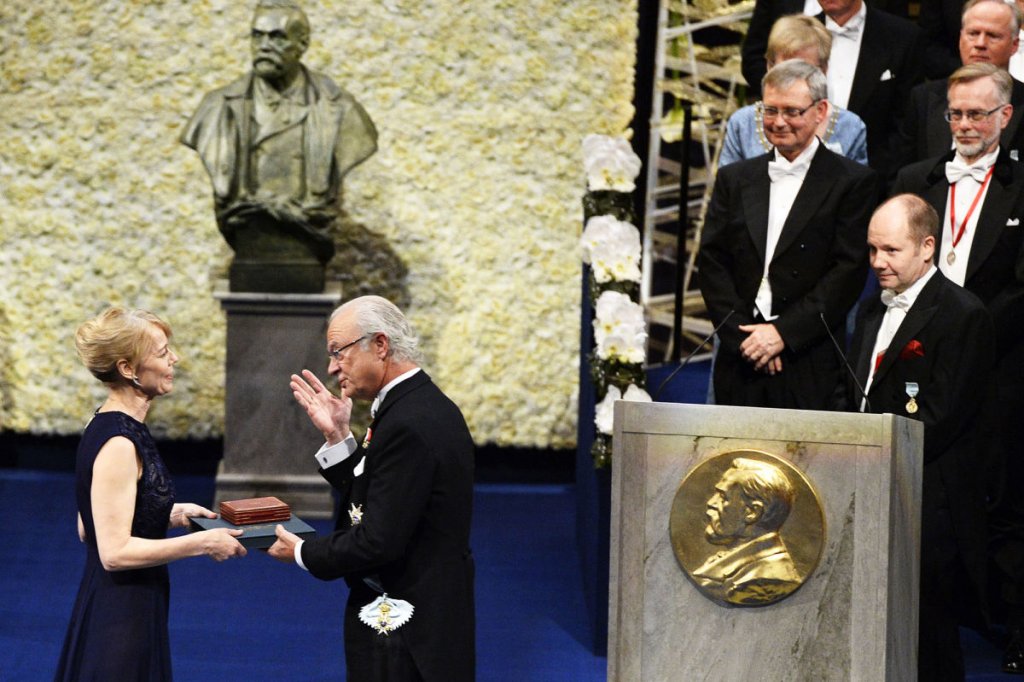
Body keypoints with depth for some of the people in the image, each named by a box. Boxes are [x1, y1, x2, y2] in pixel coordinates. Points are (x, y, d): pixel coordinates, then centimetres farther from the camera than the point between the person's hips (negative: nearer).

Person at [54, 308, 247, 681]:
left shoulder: (105, 426, 8)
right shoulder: (118, 444, -21)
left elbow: (89, 529, 14)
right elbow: (115, 551, -24)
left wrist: (169, 514, 10)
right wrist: (202, 543, -18)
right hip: (120, 619, -9)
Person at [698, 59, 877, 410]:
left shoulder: (853, 181, 3)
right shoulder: (734, 178, 15)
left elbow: (848, 272, -5)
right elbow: (711, 264, 8)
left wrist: (783, 333, -12)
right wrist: (744, 336, -6)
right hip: (740, 364, 3)